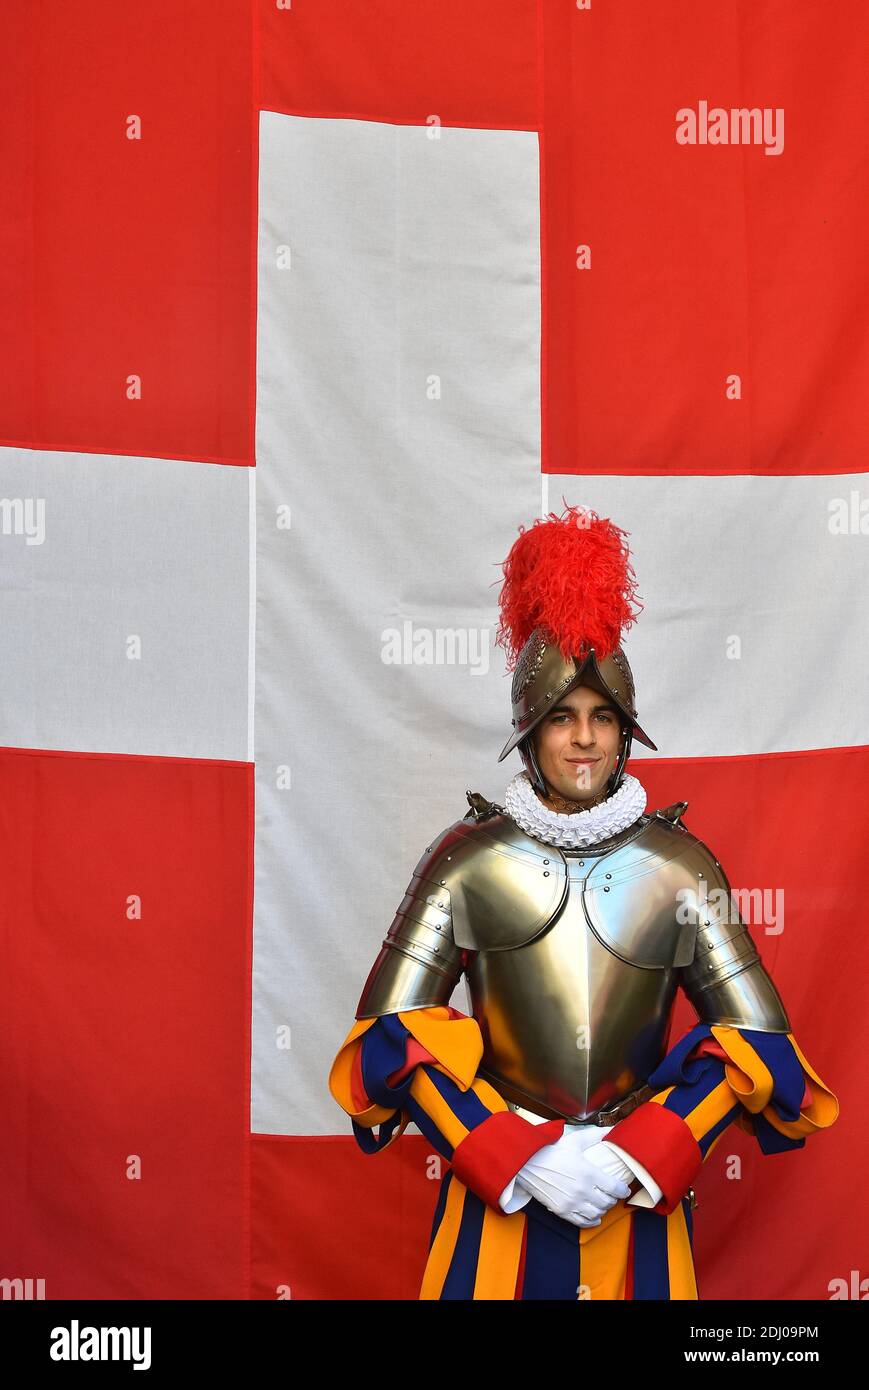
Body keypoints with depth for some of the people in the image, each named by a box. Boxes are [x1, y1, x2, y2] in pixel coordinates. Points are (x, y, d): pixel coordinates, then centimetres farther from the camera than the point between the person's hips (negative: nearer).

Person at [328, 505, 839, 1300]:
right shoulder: (467, 859, -5)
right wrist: (519, 1160, -15)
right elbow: (393, 1030, -8)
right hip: (495, 1191, 0)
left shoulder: (683, 867, -3)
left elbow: (757, 1040, -3)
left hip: (640, 1191, 1)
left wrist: (636, 1158, -13)